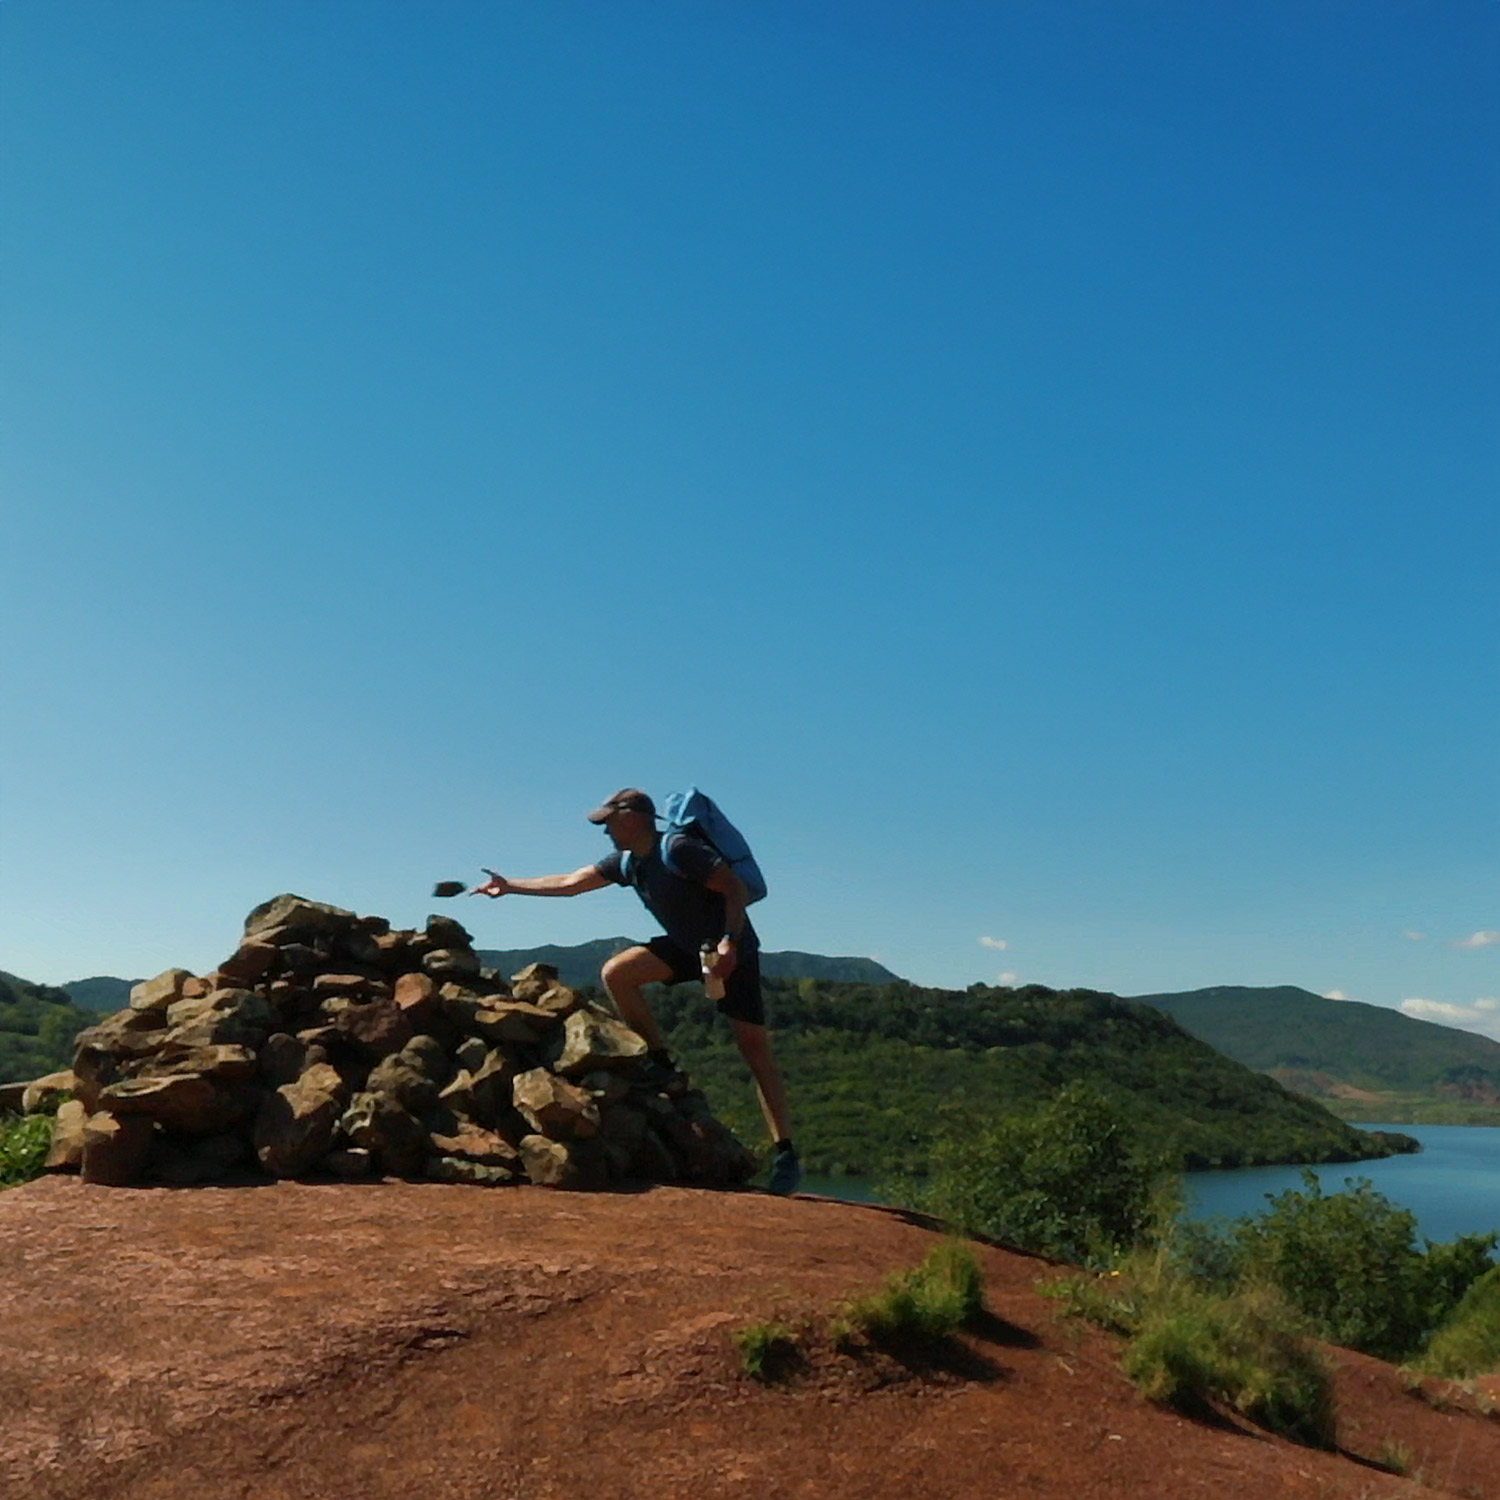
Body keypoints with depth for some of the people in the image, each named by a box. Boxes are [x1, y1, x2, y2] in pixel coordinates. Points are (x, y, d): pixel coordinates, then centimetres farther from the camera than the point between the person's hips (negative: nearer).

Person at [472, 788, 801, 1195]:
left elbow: (735, 888, -23)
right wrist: (510, 886, 15)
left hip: (733, 950, -8)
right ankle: (663, 1065, 0)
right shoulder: (628, 863, 4)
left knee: (755, 1050, -11)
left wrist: (730, 943, -34)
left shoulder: (678, 849, -22)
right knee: (616, 973, -5)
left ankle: (785, 1155, -10)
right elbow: (570, 882, 12)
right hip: (688, 946, 8)